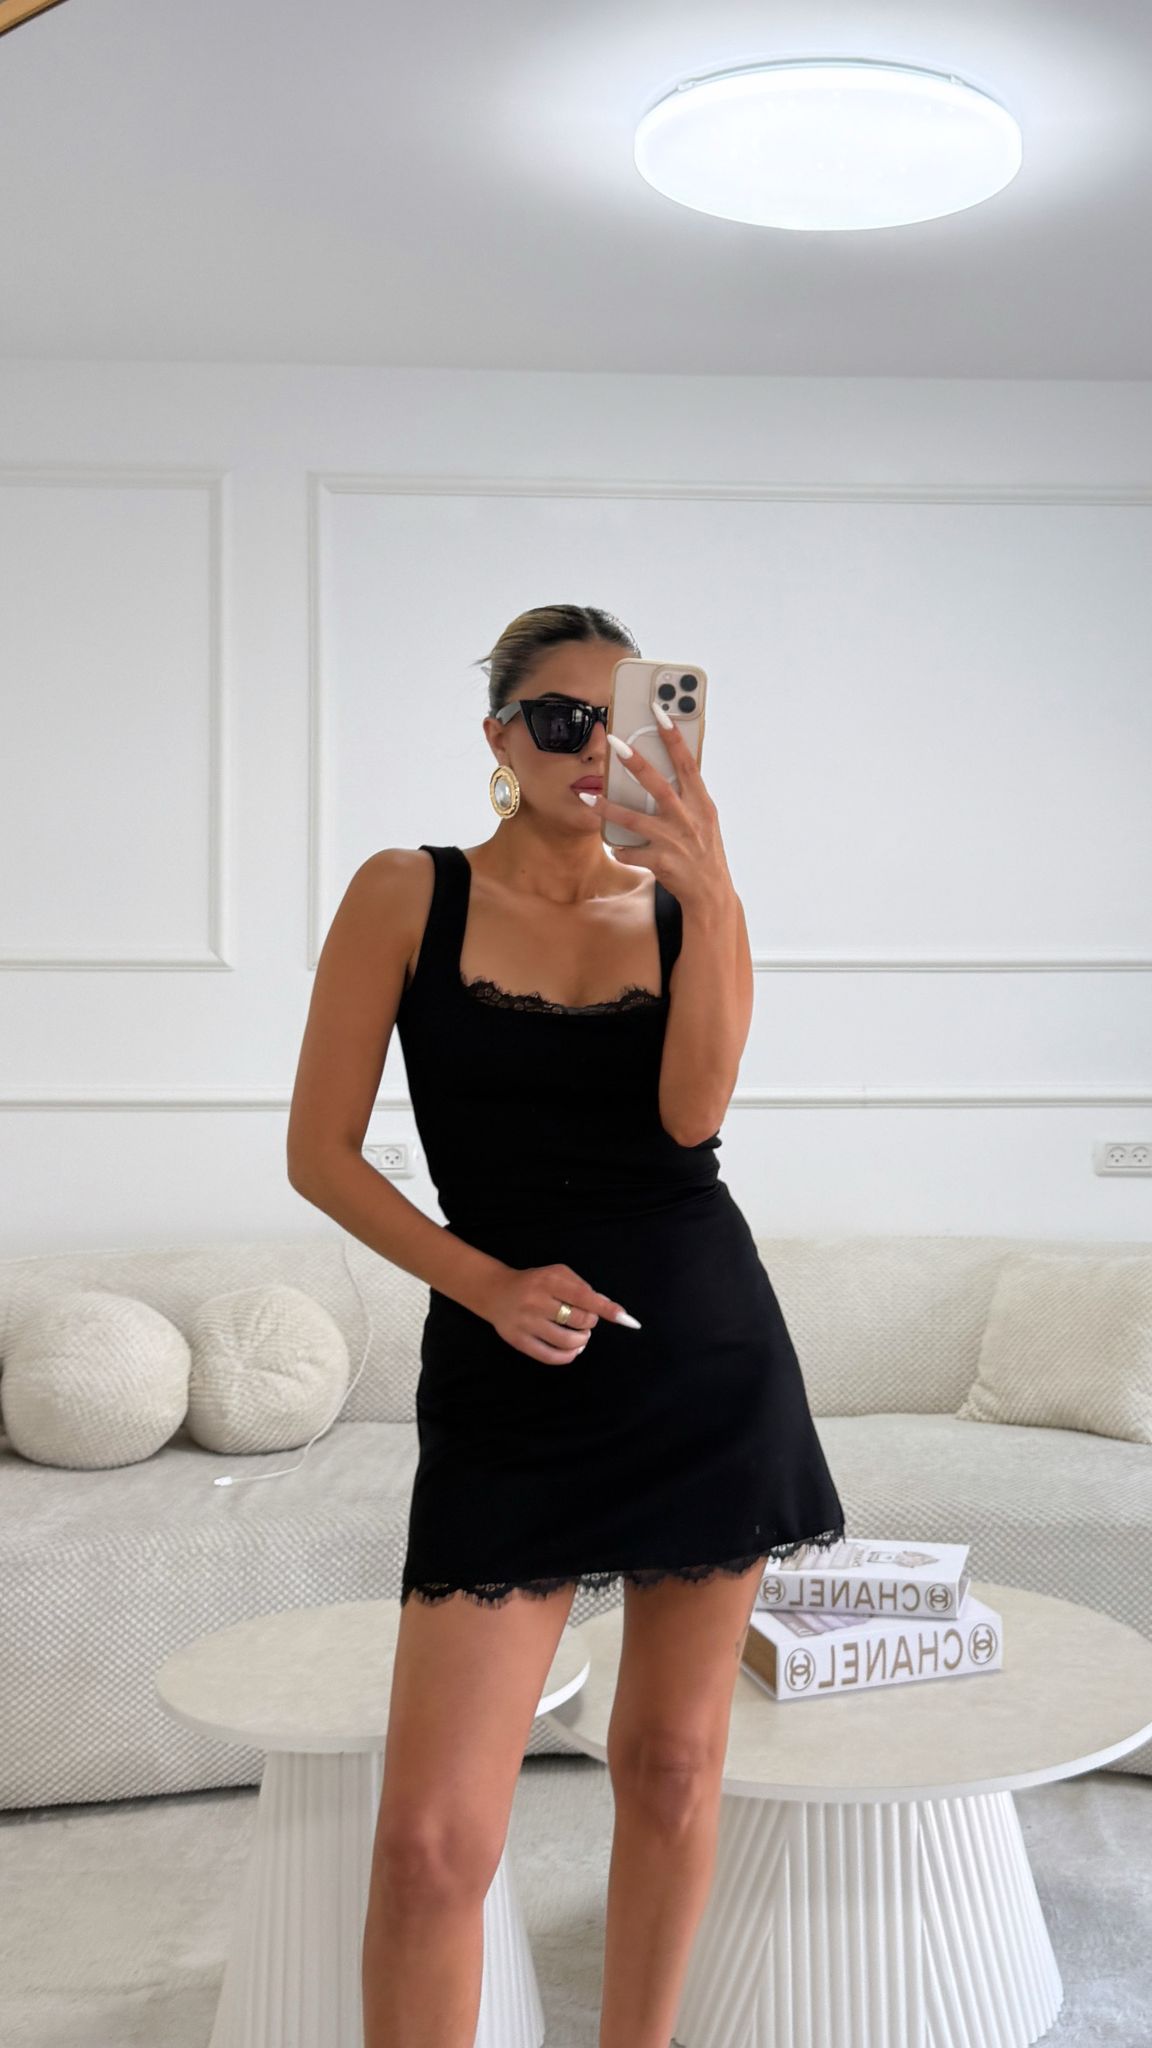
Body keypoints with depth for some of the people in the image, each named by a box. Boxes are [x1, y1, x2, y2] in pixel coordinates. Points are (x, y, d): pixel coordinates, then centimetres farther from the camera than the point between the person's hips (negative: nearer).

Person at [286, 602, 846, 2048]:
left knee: (672, 1763, 12)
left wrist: (710, 894, -23)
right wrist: (486, 1284, -14)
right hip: (508, 1376, -2)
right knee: (433, 1836, -9)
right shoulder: (408, 894, -1)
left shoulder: (686, 903, 6)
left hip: (707, 1351, 3)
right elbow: (319, 1150, -3)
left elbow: (693, 1109, -12)